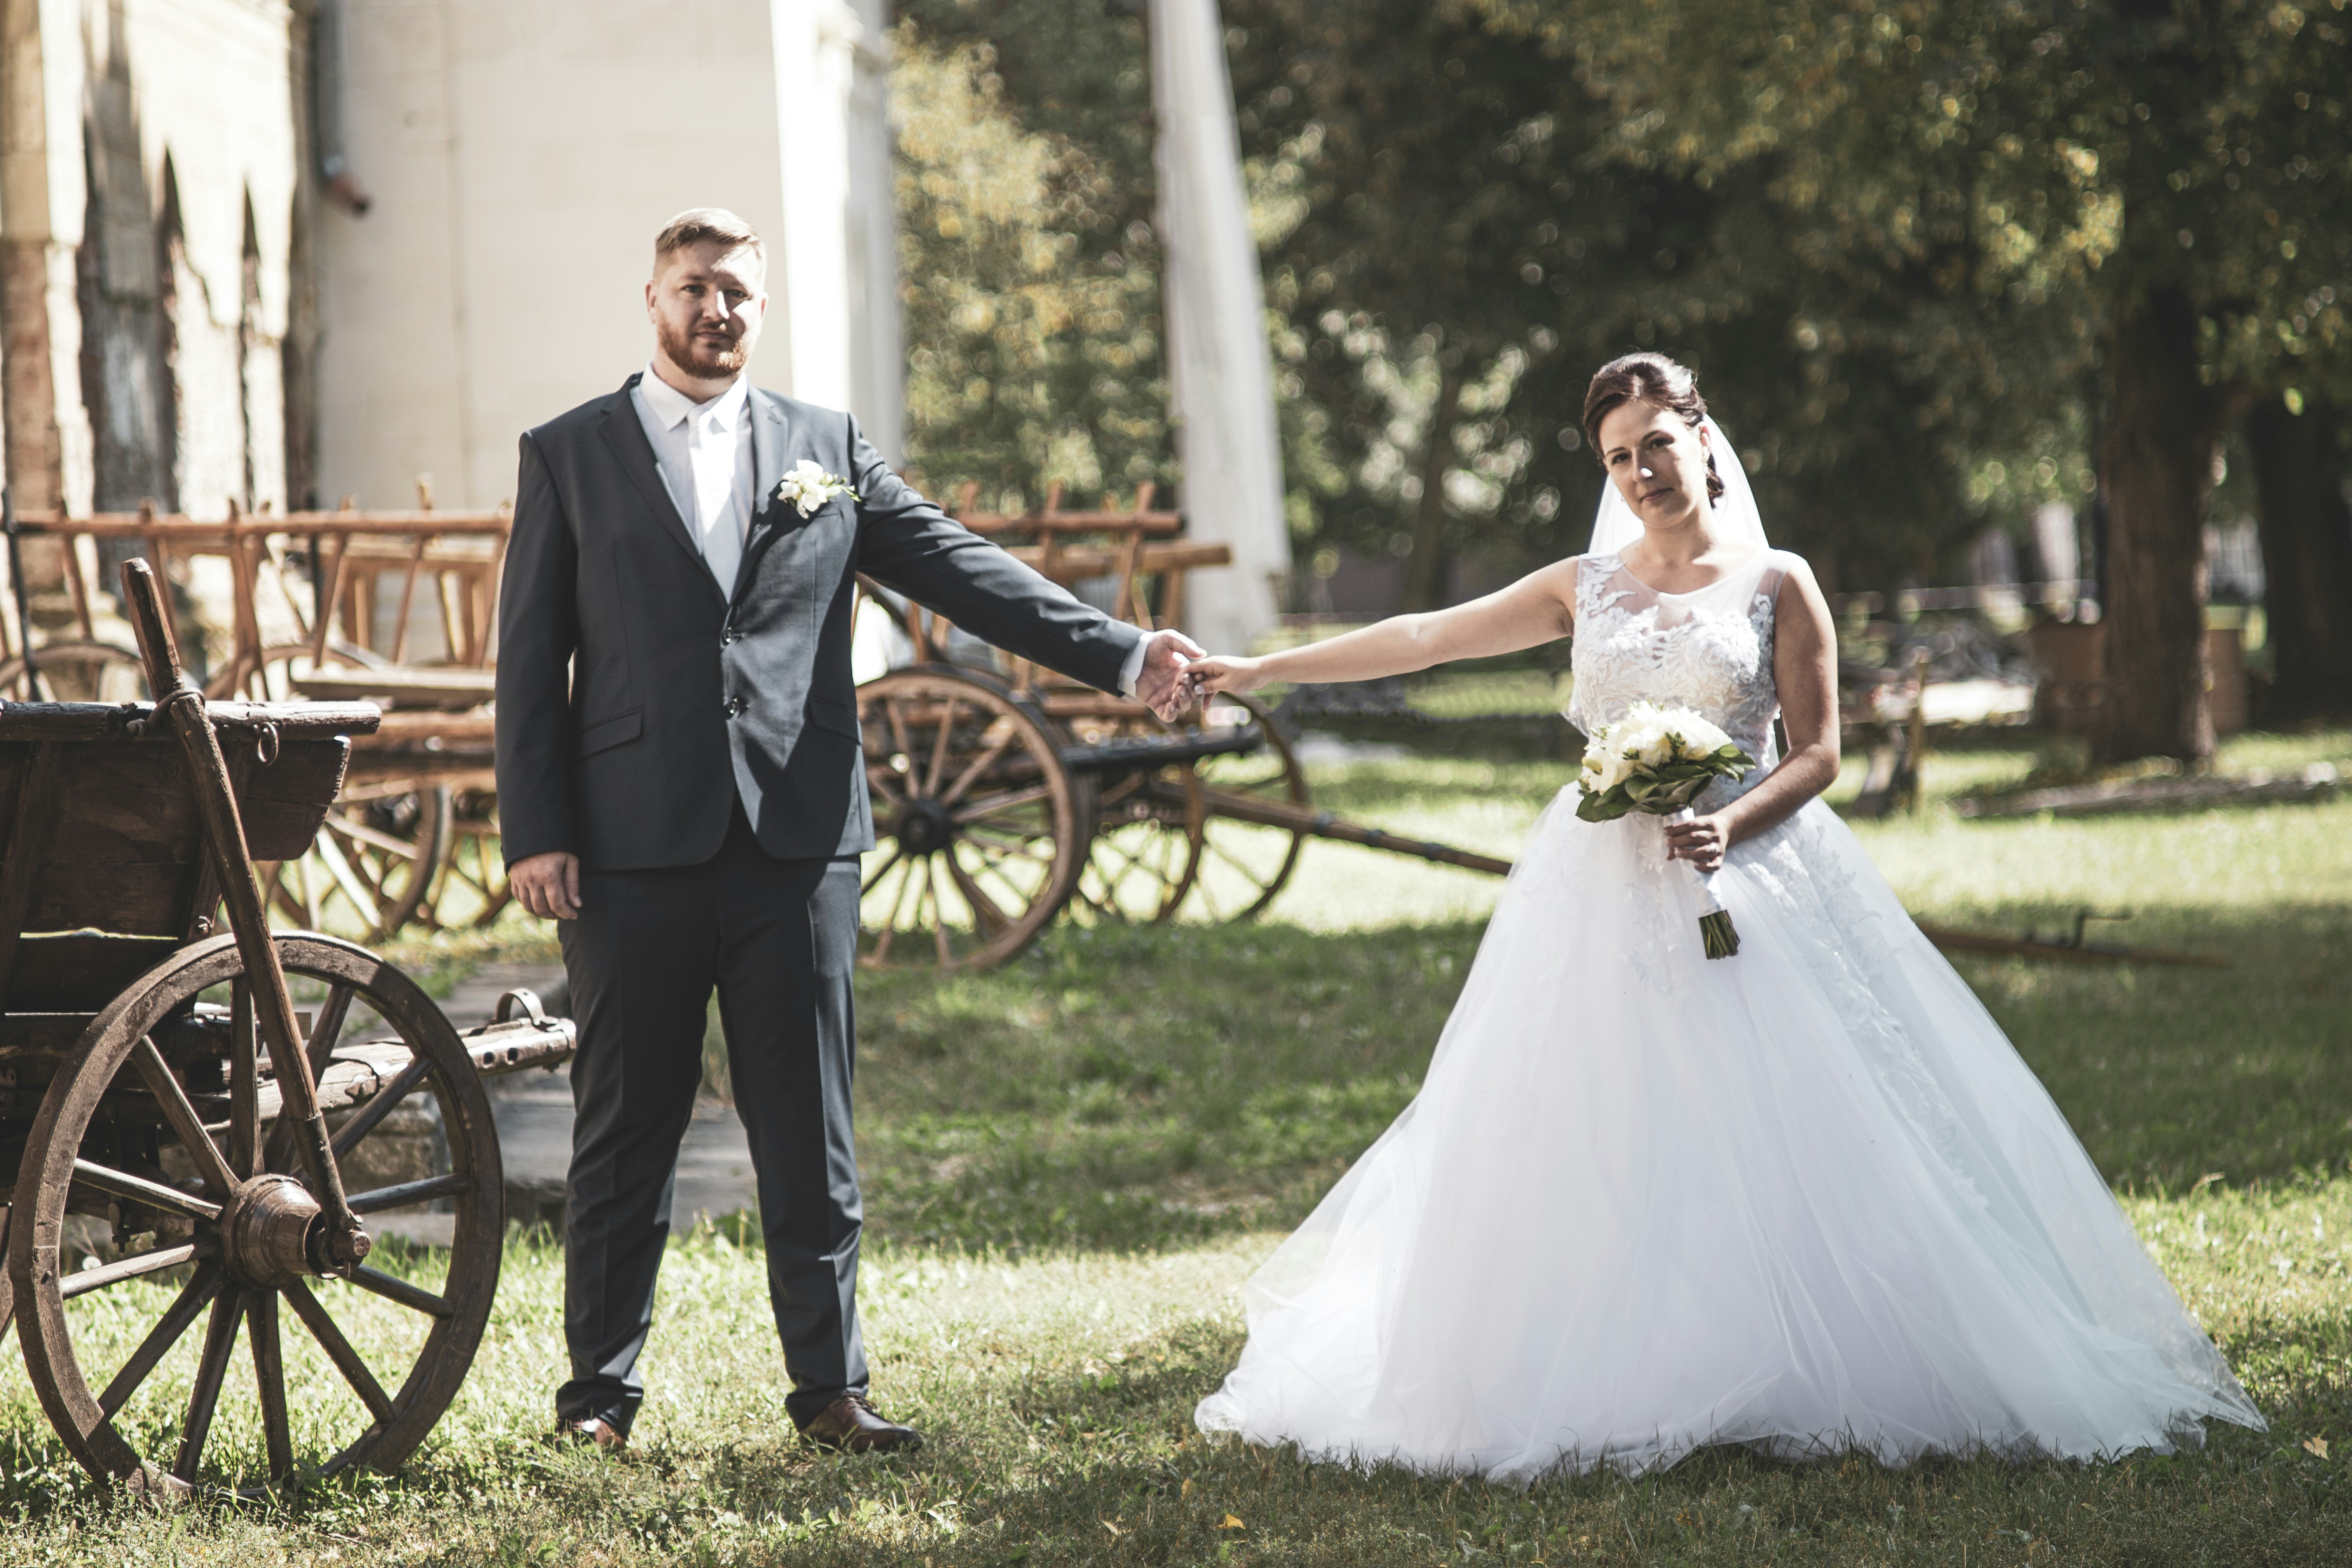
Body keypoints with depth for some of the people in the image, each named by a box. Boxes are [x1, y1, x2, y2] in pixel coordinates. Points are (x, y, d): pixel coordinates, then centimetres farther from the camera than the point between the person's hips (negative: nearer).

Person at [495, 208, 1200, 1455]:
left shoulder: (829, 451, 12)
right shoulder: (568, 458, 7)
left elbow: (963, 570, 9)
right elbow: (529, 661, 4)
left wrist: (1120, 655, -1)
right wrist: (535, 834, -4)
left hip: (797, 841, 2)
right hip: (634, 849, -1)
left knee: (809, 1130, 4)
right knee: (626, 1129, 4)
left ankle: (831, 1387, 11)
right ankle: (602, 1387, 14)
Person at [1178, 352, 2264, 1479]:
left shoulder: (1775, 584, 3)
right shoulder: (1587, 588, 11)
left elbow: (1818, 752, 0)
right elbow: (1427, 638, 13)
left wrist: (1732, 824, -18)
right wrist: (1260, 671, 11)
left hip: (1747, 875, -3)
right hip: (1604, 893, 3)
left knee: (1779, 1129, -10)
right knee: (1596, 1146, -3)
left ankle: (1800, 1384, -4)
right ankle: (1614, 1388, 2)